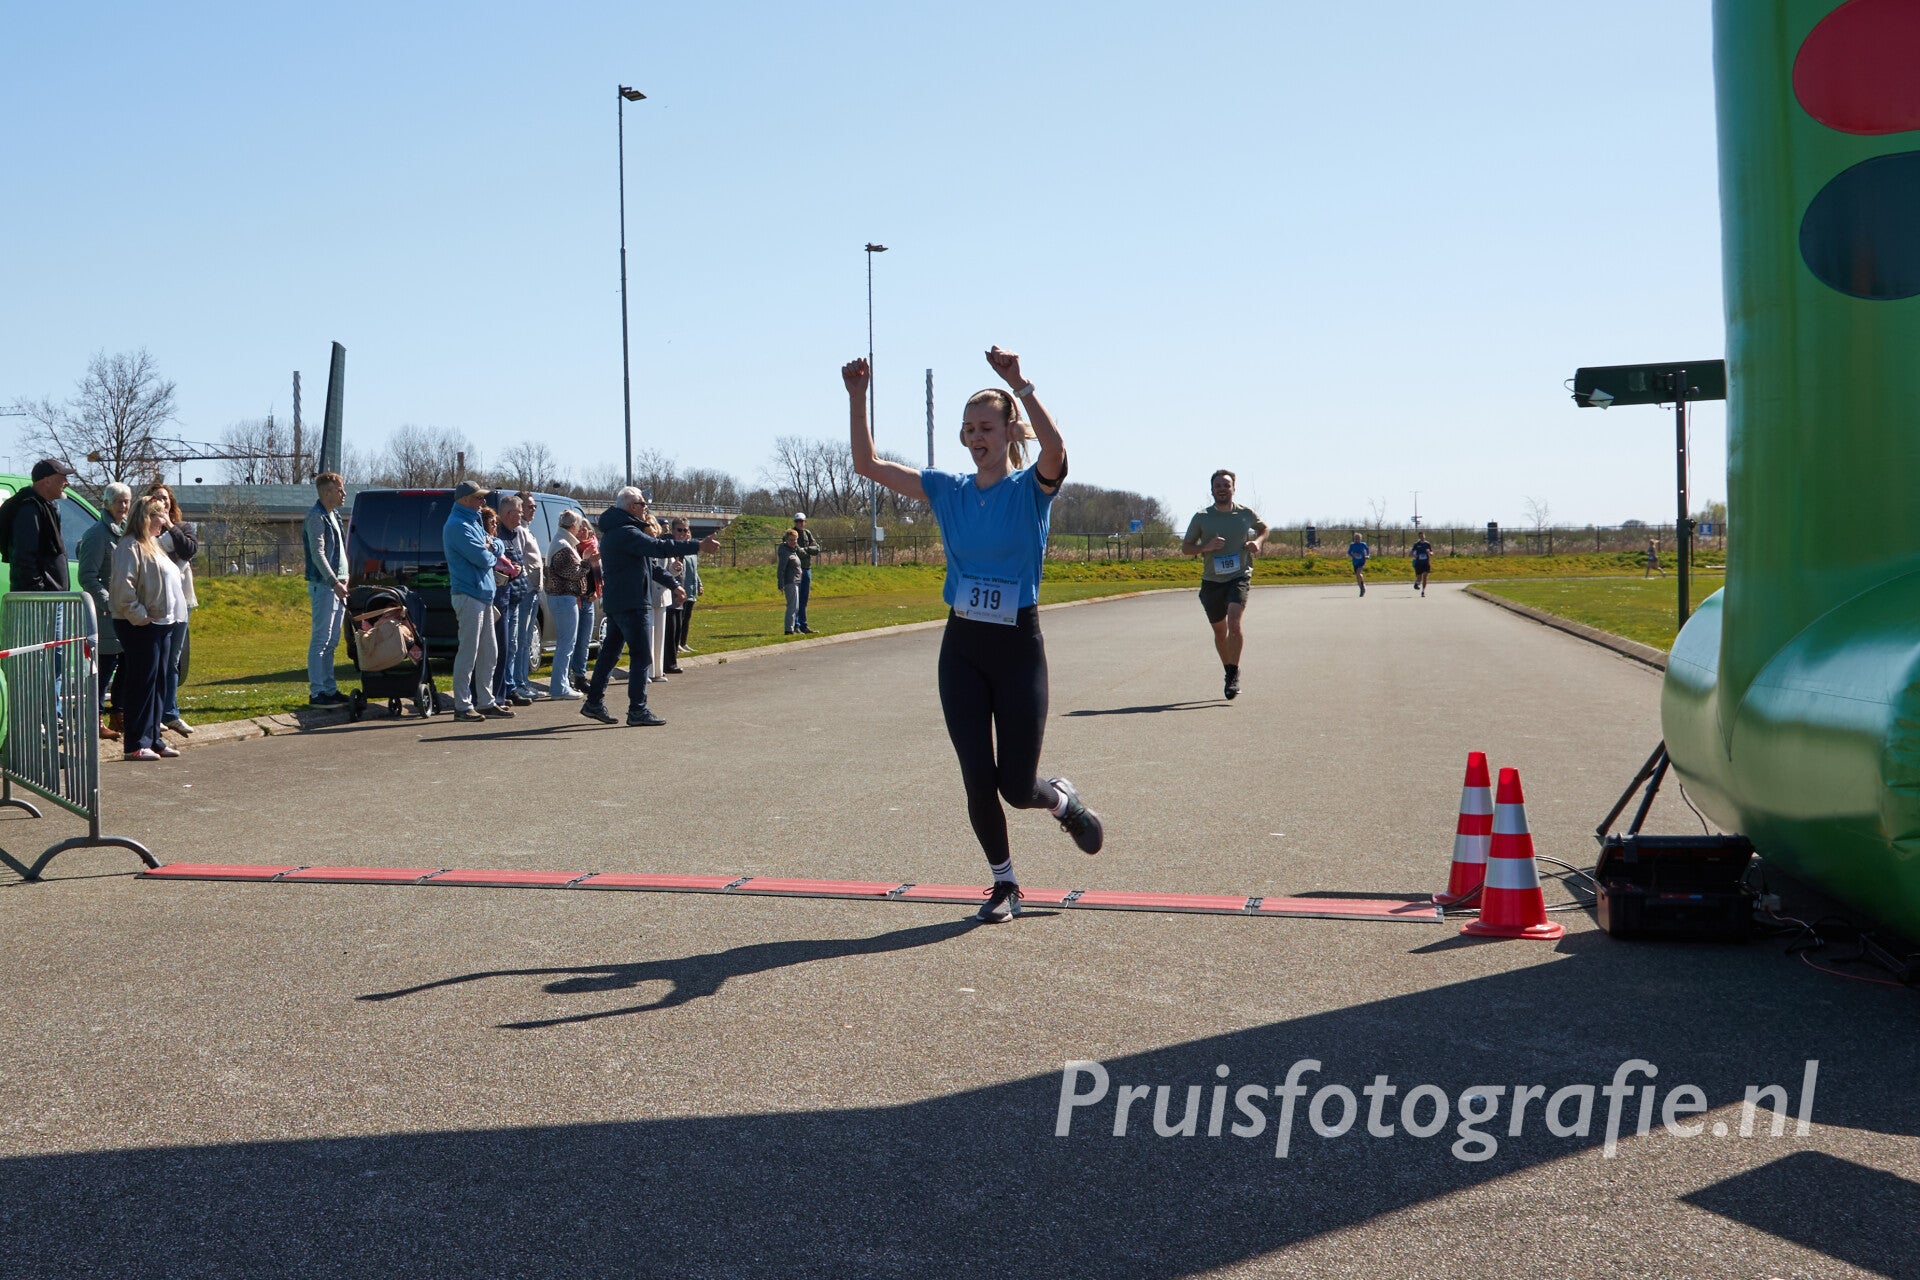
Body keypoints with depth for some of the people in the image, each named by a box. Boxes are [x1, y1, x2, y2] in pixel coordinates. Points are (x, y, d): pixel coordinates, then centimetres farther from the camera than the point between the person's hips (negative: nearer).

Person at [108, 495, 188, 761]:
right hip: (141, 626, -10)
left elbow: (173, 577, 29)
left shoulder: (154, 545, 19)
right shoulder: (131, 547, -13)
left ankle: (153, 738, 19)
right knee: (143, 682, -6)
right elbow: (123, 585, -22)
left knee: (159, 682, 12)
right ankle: (136, 744, -2)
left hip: (162, 623, 10)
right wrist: (138, 615, -20)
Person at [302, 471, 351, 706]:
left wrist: (343, 580, 16)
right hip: (323, 586, -10)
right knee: (321, 640, -8)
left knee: (331, 642, 13)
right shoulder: (316, 517, -12)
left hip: (336, 586, 10)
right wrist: (334, 582, -24)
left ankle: (330, 689, 18)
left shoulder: (333, 515, 17)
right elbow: (318, 554, -19)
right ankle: (317, 693, -6)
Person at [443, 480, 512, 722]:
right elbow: (483, 559, -20)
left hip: (483, 594, 10)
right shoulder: (458, 526, -13)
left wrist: (492, 545, -5)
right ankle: (462, 706, -3)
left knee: (489, 653, 13)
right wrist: (492, 554, 2)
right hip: (469, 595, -10)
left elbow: (499, 548, 18)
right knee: (468, 652, -7)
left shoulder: (473, 523, 19)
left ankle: (486, 702, 19)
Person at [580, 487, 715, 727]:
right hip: (631, 604, -10)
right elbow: (659, 547, -28)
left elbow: (648, 564, 23)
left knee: (610, 652, 15)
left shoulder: (615, 532, 19)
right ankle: (637, 710, -6)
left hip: (615, 602, 10)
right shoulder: (626, 533, -16)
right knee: (641, 655, -6)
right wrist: (698, 546, -28)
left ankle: (594, 702, 18)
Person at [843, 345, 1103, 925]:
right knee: (979, 783, 0)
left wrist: (1019, 384, -41)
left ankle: (1063, 800, 36)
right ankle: (1004, 883, 21)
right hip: (961, 649, 3)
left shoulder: (1031, 488, -6)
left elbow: (1055, 449, -31)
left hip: (1018, 648, -3)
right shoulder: (948, 490, 5)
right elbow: (868, 464, 2)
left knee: (1016, 787, 1)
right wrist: (857, 398, -11)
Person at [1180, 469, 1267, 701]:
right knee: (1219, 630, 12)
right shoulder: (1201, 517, 0)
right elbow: (1185, 548, 5)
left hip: (1239, 577, -2)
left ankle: (1234, 675, -15)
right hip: (1212, 580, 2)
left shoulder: (1246, 514, 2)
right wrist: (1206, 547, -14)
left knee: (1234, 623, -23)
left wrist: (1258, 541, 1)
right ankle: (1229, 672, 34)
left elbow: (1263, 527, 23)